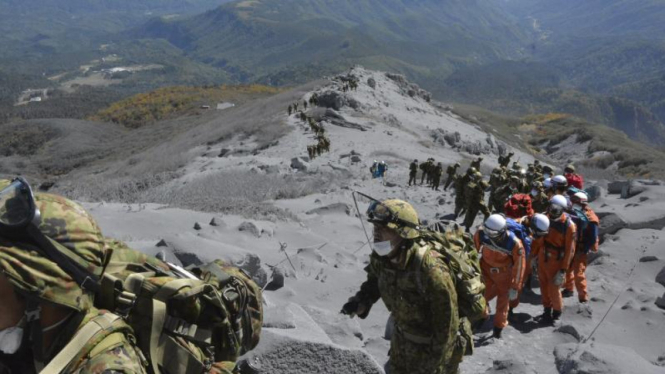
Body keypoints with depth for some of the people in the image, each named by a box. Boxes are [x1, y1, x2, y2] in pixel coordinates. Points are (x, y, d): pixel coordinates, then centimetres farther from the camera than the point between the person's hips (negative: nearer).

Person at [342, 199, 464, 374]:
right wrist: (361, 301, -14)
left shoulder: (431, 271, -38)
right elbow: (375, 281, 6)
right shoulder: (381, 256, -17)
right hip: (402, 335, 6)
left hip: (432, 342, -6)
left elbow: (447, 322, -28)